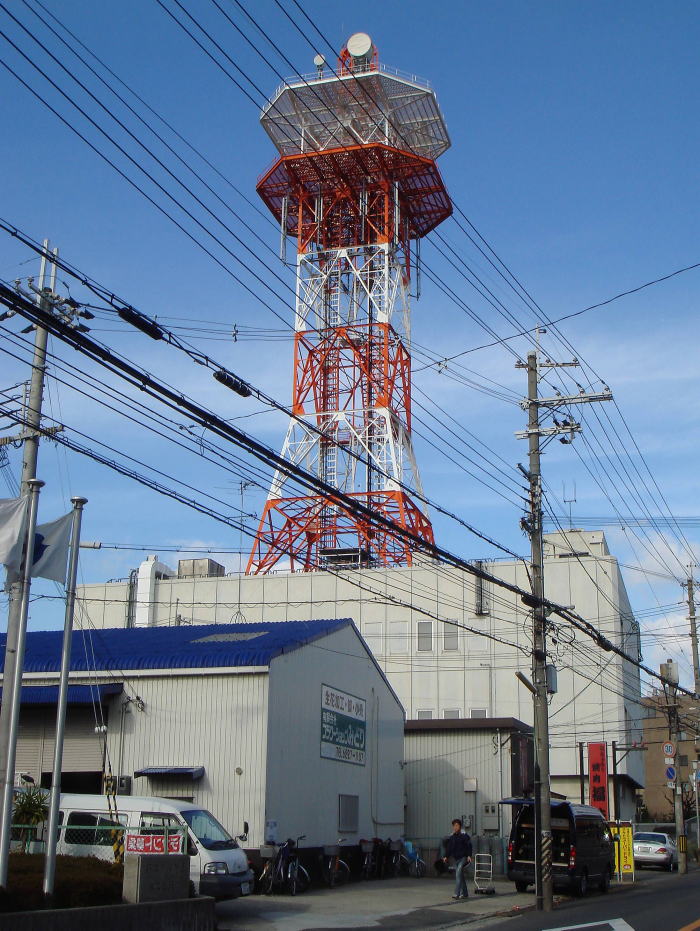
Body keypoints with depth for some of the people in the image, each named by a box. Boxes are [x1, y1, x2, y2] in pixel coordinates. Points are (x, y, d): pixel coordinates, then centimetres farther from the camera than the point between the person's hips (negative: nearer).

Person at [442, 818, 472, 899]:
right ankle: (464, 893, 20)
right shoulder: (451, 836, 10)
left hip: (463, 858, -6)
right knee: (461, 876, 11)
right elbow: (448, 847, 14)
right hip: (456, 858, 6)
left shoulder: (464, 835, -7)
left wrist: (469, 856, -20)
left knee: (458, 874, -17)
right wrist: (446, 856, 5)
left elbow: (469, 846, -11)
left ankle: (457, 893, -20)